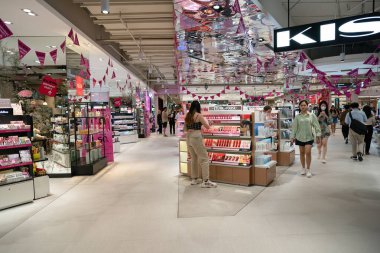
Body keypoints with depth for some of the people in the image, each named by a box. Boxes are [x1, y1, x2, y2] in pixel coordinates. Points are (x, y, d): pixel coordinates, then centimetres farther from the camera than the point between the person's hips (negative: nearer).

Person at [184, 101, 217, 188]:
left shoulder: (187, 116, 9)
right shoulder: (198, 115, -9)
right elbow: (207, 127, -6)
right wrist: (205, 120, 13)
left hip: (188, 138, 7)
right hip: (196, 138, -7)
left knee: (194, 158, 17)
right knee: (204, 158, -1)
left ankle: (194, 179, 22)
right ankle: (205, 181, -4)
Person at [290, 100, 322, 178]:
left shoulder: (312, 115, -1)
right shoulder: (297, 116, 2)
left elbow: (316, 126, -2)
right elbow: (294, 127, 3)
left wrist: (318, 135, -7)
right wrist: (292, 136, 2)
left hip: (309, 137, -2)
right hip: (300, 137, 2)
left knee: (308, 152, -9)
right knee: (302, 153, 10)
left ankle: (308, 169, 6)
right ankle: (303, 168, 26)